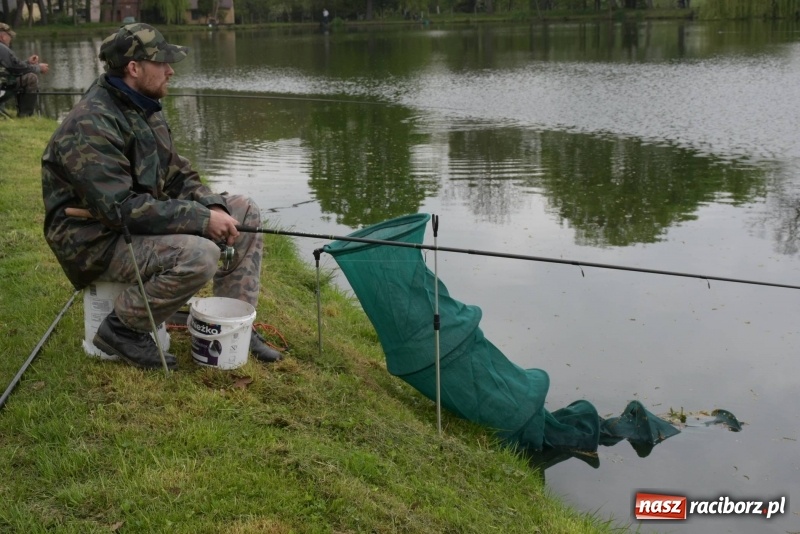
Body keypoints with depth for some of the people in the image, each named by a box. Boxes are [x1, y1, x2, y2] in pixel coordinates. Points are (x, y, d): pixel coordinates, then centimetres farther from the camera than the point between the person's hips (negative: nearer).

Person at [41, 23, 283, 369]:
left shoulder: (144, 109, 6)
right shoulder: (90, 125, -24)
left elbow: (177, 175, 11)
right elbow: (121, 208, -30)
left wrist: (213, 207, -9)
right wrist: (202, 219, -27)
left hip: (142, 221, 10)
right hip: (98, 241, -10)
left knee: (244, 211, 4)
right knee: (198, 254, -33)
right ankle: (122, 327, -10)